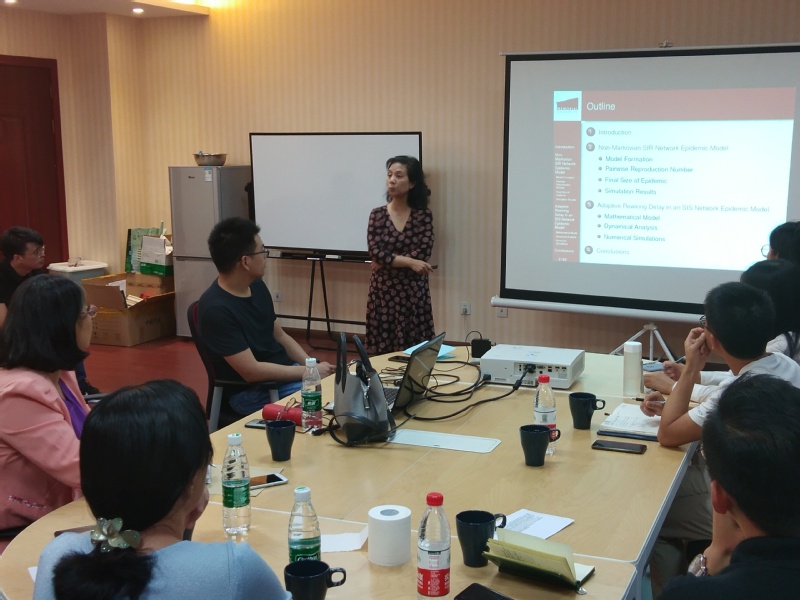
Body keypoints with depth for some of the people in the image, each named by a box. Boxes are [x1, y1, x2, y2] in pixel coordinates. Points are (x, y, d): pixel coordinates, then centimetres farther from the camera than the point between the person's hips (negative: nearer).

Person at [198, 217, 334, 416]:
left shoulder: (257, 286, 3)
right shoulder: (216, 309, -23)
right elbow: (251, 371, -23)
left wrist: (313, 366, -3)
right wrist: (309, 372, -18)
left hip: (286, 373, 8)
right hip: (253, 392, -8)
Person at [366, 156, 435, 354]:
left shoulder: (423, 214, 1)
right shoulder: (377, 214, 2)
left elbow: (423, 252, -11)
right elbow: (375, 252, -9)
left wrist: (388, 261, -12)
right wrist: (409, 262, -17)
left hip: (414, 291, 0)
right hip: (384, 290, 0)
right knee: (383, 349, 3)